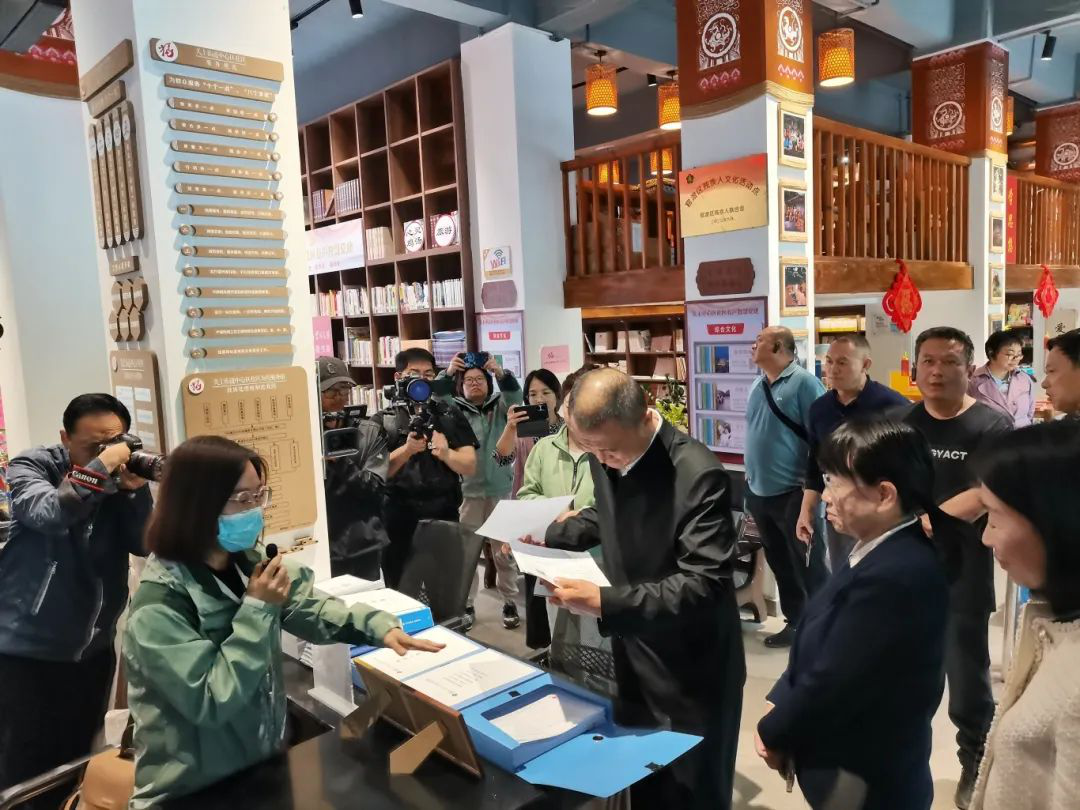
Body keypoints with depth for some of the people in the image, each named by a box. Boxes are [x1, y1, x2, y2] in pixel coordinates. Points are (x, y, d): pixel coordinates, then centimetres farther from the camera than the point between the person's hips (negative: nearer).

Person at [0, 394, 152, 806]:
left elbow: (146, 545, -8)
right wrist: (101, 468, -30)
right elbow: (48, 514, -29)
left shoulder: (122, 477, 0)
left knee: (76, 760, 17)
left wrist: (136, 490, -20)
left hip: (92, 648, 4)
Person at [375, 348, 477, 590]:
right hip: (400, 522, -2)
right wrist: (407, 449, -23)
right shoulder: (382, 421, 1)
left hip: (445, 518, 2)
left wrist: (446, 453, -19)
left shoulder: (451, 415, 7)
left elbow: (470, 466, 1)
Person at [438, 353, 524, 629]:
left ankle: (509, 603, 17)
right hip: (466, 490, 0)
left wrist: (500, 372, -25)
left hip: (499, 489, 0)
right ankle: (466, 604, 17)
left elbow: (516, 397, -10)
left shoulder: (500, 406, 8)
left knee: (504, 550, 6)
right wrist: (447, 374, -22)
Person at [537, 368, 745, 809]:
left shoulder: (698, 475, -28)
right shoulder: (606, 455, -5)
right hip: (634, 658, 7)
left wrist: (605, 602, -37)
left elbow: (704, 584, -30)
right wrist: (546, 537, 0)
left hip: (691, 671, -6)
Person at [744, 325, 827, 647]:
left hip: (793, 493, -8)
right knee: (780, 565, 17)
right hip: (760, 493, 8)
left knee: (808, 567, 4)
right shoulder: (758, 385, 10)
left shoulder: (804, 383, -13)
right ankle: (795, 622, 30)